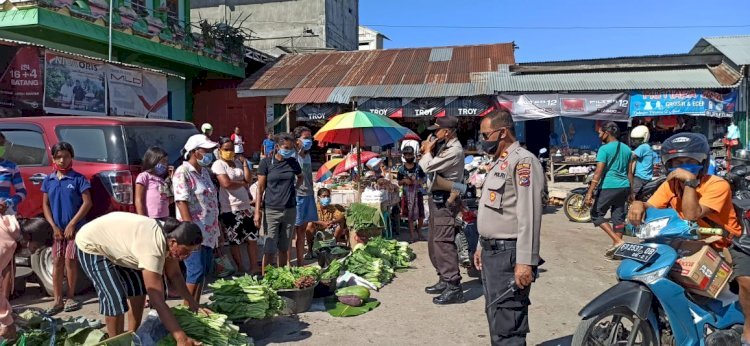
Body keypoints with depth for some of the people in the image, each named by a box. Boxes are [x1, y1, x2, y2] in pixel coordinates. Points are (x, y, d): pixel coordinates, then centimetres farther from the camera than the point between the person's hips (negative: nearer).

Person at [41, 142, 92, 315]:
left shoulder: (78, 178, -6)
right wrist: (54, 226, -2)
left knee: (70, 260, -2)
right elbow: (45, 205, 8)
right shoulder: (48, 180, 6)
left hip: (75, 227, -3)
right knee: (57, 262, 4)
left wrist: (72, 224, -12)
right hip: (57, 228, 4)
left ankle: (71, 297, 12)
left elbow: (87, 202, -10)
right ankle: (58, 300, 9)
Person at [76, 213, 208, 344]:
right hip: (91, 247, -9)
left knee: (140, 288, 12)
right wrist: (181, 338, -43)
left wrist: (193, 304, -9)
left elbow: (174, 275, -2)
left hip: (116, 243, 9)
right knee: (115, 300, -18)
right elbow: (157, 300, -42)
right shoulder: (153, 248, -41)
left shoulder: (170, 235, -15)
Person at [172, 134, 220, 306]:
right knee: (196, 272, -8)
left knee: (205, 271, 11)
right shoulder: (182, 173, -11)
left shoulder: (204, 171, 14)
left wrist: (219, 230, 19)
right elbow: (182, 202, -17)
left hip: (209, 232, 8)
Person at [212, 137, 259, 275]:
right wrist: (243, 183, -7)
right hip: (230, 208, -6)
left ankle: (254, 267, 17)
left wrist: (245, 163, -4)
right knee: (235, 240, 6)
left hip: (245, 205, 6)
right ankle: (241, 269, 18)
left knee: (252, 237, 7)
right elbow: (226, 184, -21)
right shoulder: (218, 165, -9)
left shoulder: (238, 162, 10)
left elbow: (249, 179, 3)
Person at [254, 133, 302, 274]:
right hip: (271, 211, -3)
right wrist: (257, 211, -9)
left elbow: (300, 177, 27)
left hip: (290, 210, 4)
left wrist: (295, 188, 9)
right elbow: (260, 188, -4)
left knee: (284, 248, 12)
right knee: (270, 250, -4)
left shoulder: (293, 162, 5)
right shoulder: (267, 162, -5)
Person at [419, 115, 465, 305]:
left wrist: (427, 150, -4)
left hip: (444, 200, -11)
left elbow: (428, 166, -22)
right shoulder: (444, 146, 14)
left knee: (443, 242, -13)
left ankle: (454, 288, -10)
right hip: (436, 198, 11)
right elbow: (427, 165, 18)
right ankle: (445, 280, 25)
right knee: (433, 242, 15)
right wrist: (427, 151, 2)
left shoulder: (454, 150, -18)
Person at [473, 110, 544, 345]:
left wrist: (525, 261, -24)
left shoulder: (522, 161, -14)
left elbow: (529, 216, -21)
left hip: (509, 254, -10)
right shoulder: (499, 162, 17)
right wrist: (482, 245, 22)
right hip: (492, 252, 10)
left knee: (506, 326, -8)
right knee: (495, 317, 18)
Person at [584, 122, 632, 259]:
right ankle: (616, 247, 16)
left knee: (596, 214, 5)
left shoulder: (604, 149, -9)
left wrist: (589, 193, -16)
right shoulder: (626, 149, 12)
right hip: (624, 187, 7)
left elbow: (598, 173, -16)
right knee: (618, 217, 11)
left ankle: (617, 241, -5)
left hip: (608, 187, -7)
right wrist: (630, 192, 25)